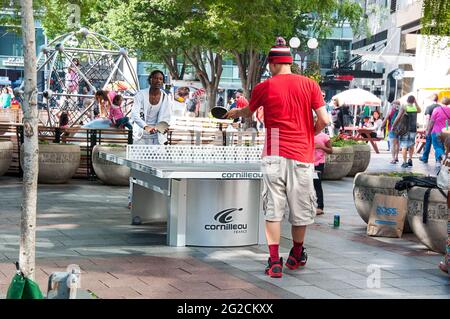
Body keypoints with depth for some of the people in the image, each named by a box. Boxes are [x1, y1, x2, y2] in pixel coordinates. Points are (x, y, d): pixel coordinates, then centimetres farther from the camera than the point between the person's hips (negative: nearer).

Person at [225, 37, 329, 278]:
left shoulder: (264, 87, 3)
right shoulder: (310, 84, 2)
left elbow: (248, 112, 23)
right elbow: (323, 119, -4)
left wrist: (235, 112, 46)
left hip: (275, 155, -1)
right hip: (302, 155, 1)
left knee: (273, 208, 1)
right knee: (301, 208, 12)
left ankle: (274, 261, -5)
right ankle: (296, 256, 29)